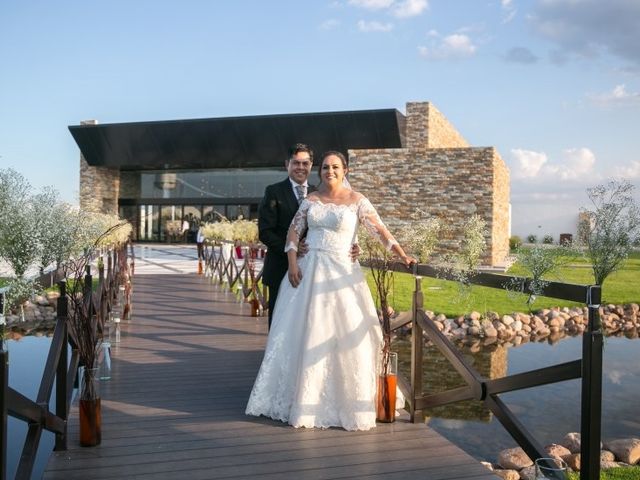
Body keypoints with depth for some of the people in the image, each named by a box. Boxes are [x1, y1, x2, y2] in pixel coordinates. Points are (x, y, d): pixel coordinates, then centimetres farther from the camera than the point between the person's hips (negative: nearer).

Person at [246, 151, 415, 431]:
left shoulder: (356, 200, 0)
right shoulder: (310, 200, 9)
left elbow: (379, 229, -6)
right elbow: (294, 231, 7)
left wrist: (401, 254, -16)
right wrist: (292, 263, -6)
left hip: (340, 273, -3)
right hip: (309, 271, 3)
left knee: (345, 336, -2)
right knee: (305, 333, 5)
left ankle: (345, 401, 13)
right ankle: (304, 398, 17)